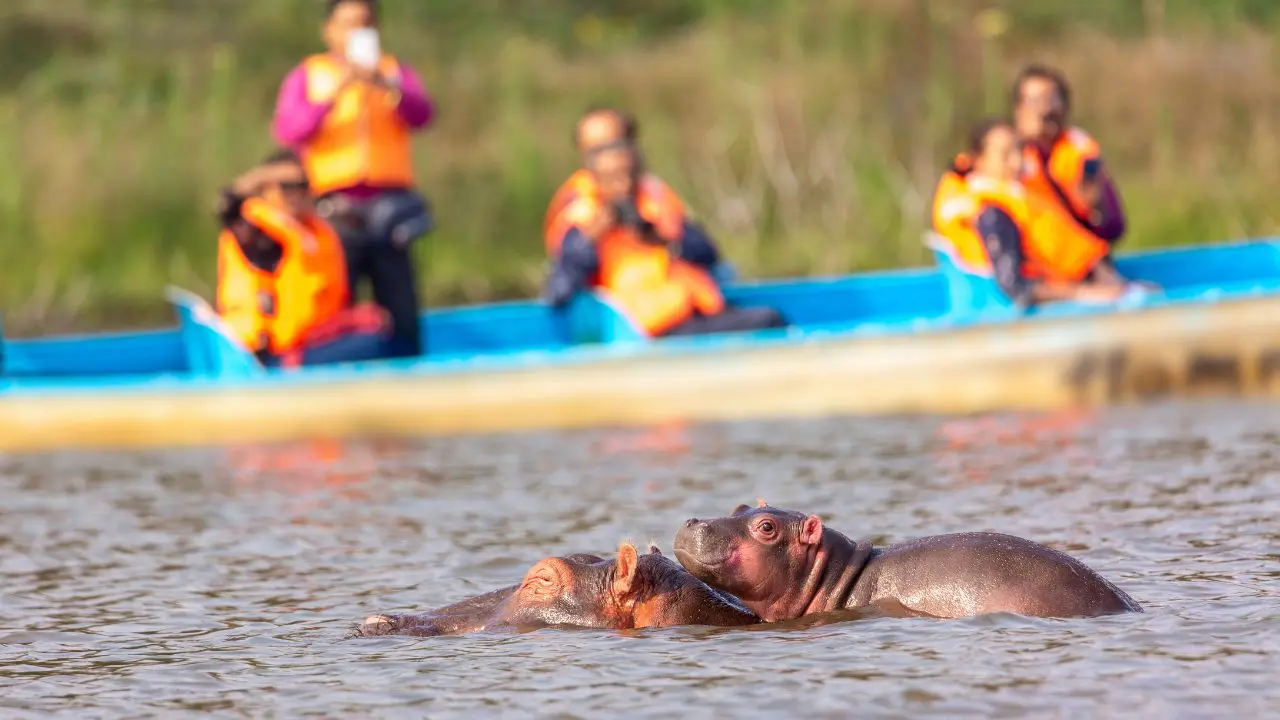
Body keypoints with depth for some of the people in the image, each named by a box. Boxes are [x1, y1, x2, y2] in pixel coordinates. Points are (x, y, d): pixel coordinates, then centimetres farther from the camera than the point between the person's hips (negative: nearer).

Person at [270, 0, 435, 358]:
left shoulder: (394, 71, 16)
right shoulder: (307, 76, 11)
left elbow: (422, 114, -3)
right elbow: (286, 131, -5)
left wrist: (385, 87, -21)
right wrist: (334, 94, -18)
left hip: (387, 206, 2)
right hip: (335, 207, -2)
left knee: (402, 312, -2)